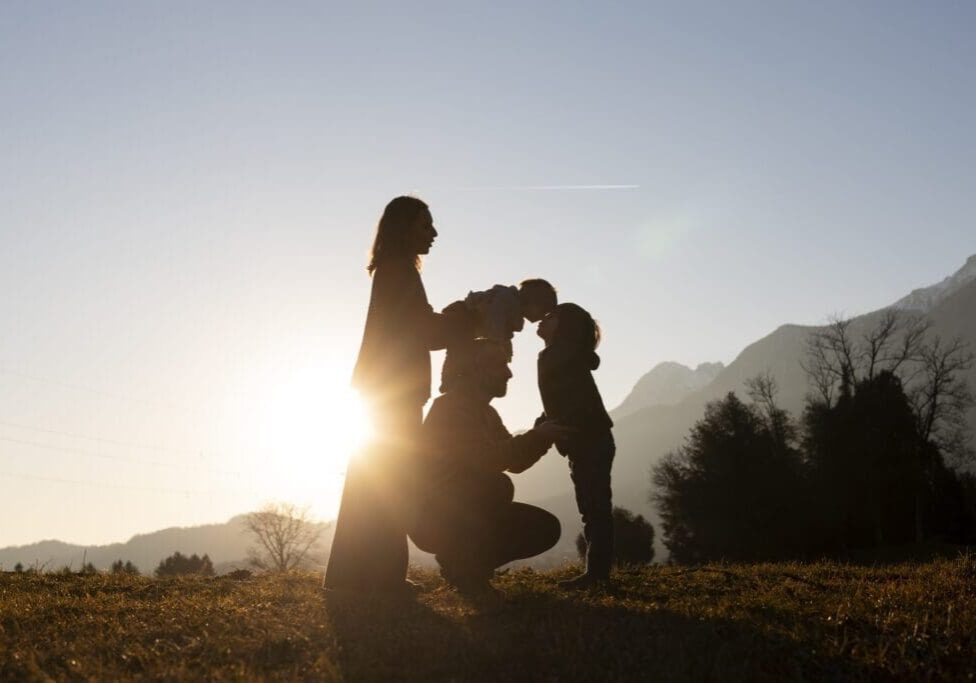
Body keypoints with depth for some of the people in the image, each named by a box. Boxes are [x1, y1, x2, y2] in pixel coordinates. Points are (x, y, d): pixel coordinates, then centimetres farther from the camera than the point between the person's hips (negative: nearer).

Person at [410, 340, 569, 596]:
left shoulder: (486, 413, 14)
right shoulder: (450, 406, -15)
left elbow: (515, 461, 12)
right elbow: (480, 458, -28)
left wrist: (542, 435, -5)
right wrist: (539, 436, -22)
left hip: (468, 514, 9)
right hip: (434, 518, -9)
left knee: (545, 526, 3)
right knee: (497, 485, -35)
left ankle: (467, 566, 10)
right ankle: (461, 566, -15)